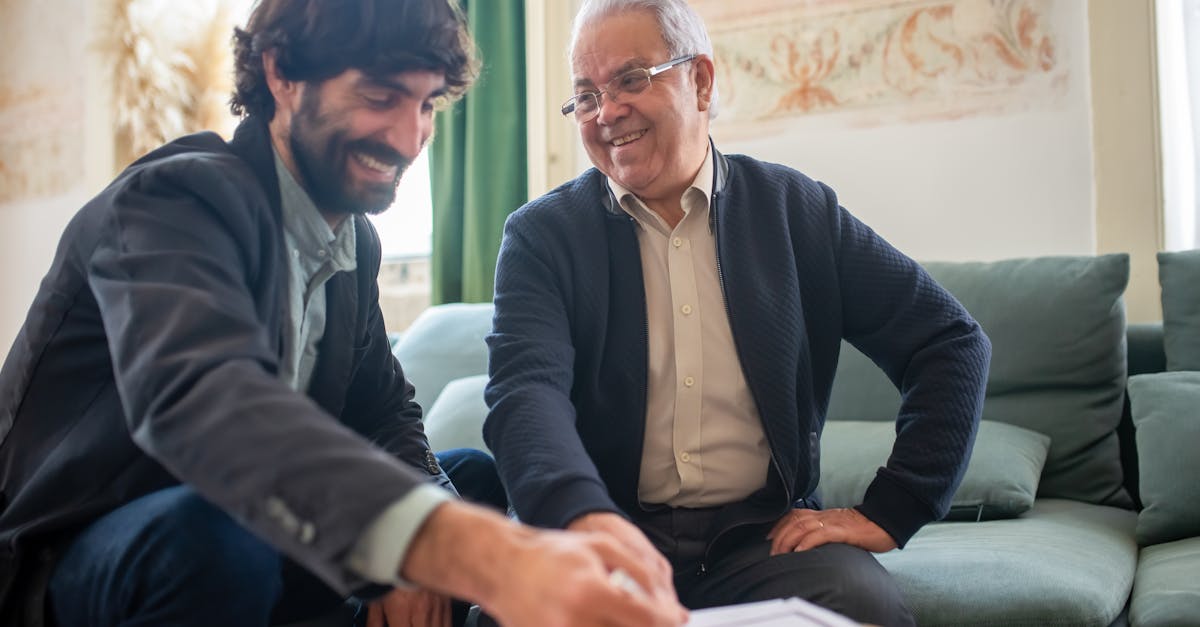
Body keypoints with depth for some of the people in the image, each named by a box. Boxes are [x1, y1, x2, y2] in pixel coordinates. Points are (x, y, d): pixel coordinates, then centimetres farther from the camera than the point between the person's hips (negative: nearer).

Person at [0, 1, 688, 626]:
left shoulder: (356, 239, 4)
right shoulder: (176, 199, -23)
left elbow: (384, 409, 7)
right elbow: (200, 396, -42)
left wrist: (419, 558, -17)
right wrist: (484, 557, -56)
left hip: (252, 547, 7)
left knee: (481, 479, 0)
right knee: (211, 532, -36)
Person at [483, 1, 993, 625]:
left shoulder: (797, 210, 6)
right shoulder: (542, 234, 2)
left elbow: (952, 341, 7)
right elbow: (527, 389, -15)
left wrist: (889, 513, -2)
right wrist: (590, 520, -36)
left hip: (765, 530, 1)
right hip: (597, 530, 0)